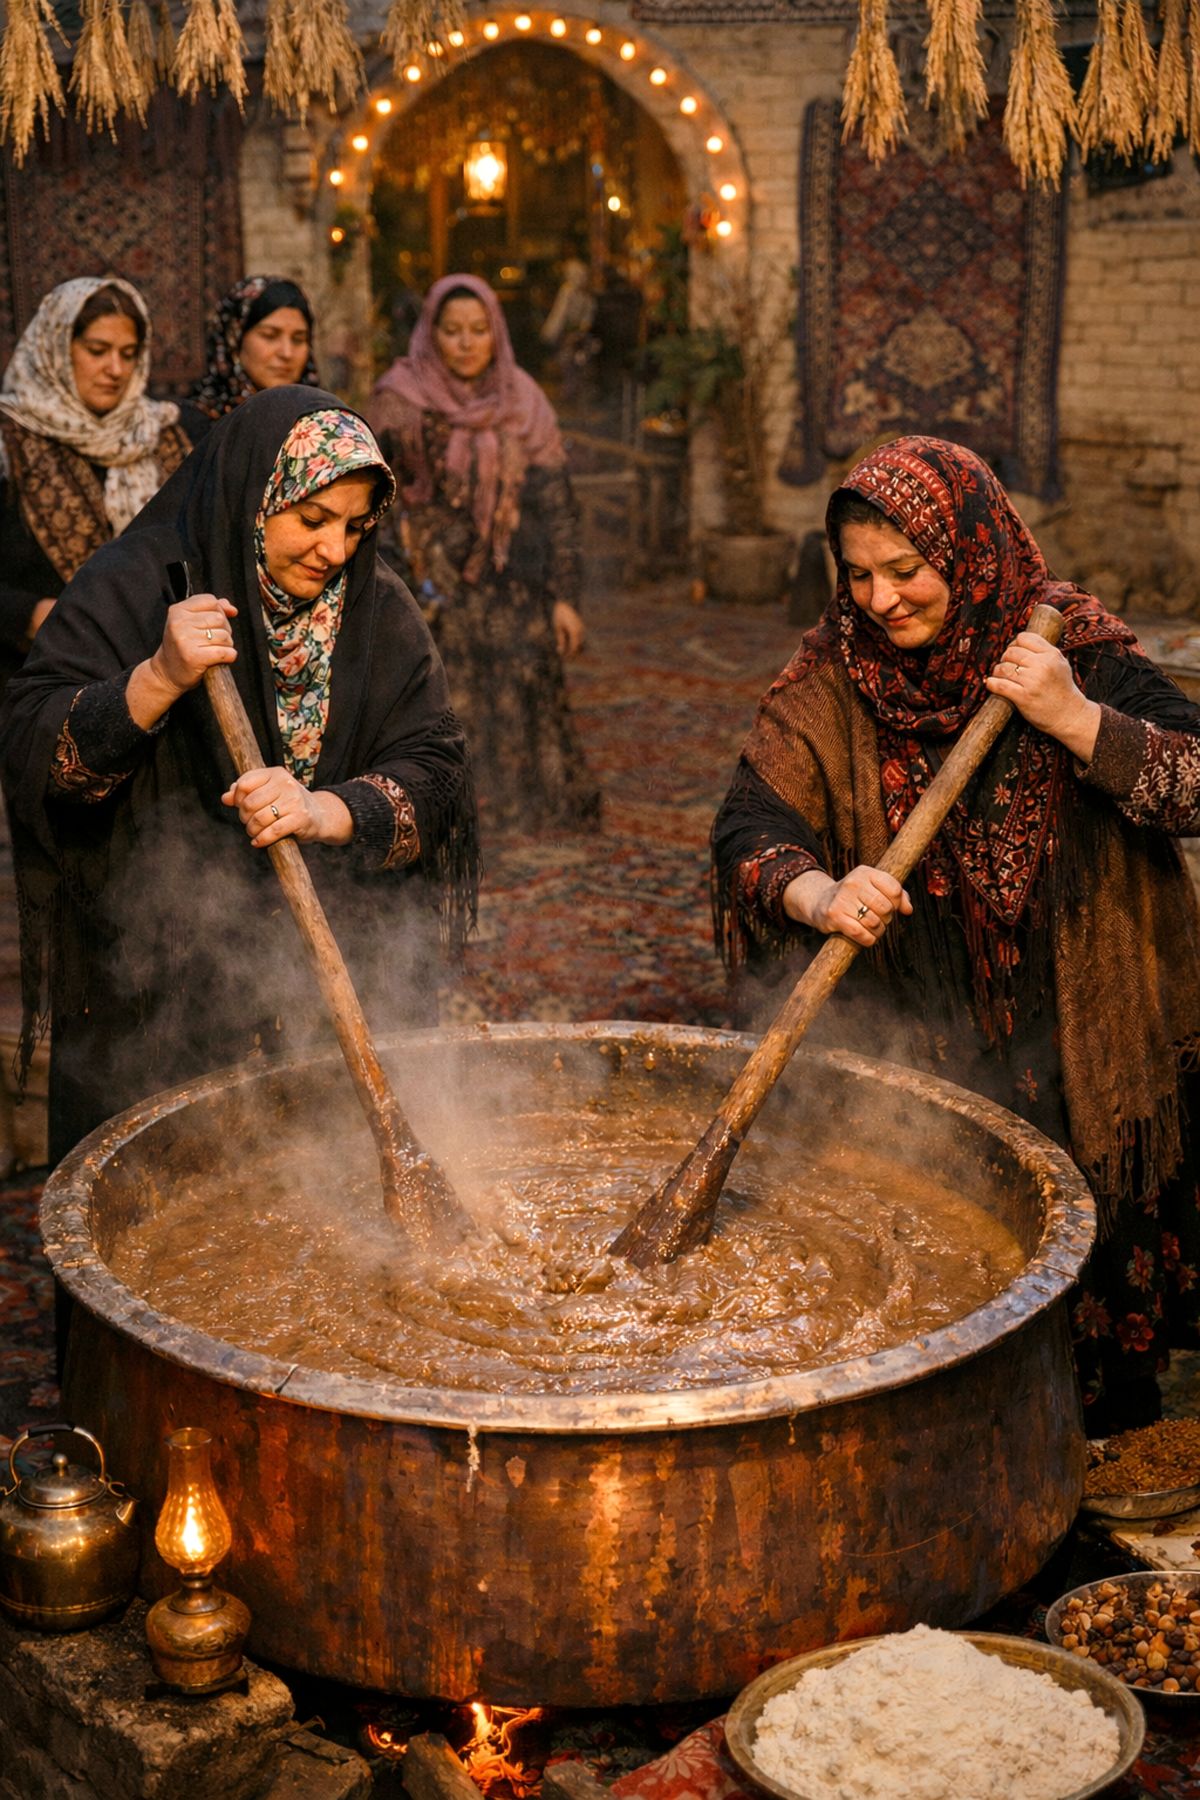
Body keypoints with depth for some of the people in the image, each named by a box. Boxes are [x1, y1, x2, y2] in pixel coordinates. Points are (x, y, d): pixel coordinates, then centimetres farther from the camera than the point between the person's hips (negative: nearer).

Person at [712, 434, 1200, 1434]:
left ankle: (1087, 1428, 37)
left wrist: (1078, 722, -25)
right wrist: (820, 895, -34)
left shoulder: (1077, 652, -6)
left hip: (1075, 1045, 0)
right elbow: (751, 825, -14)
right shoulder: (832, 684, -4)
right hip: (913, 1045, 1)